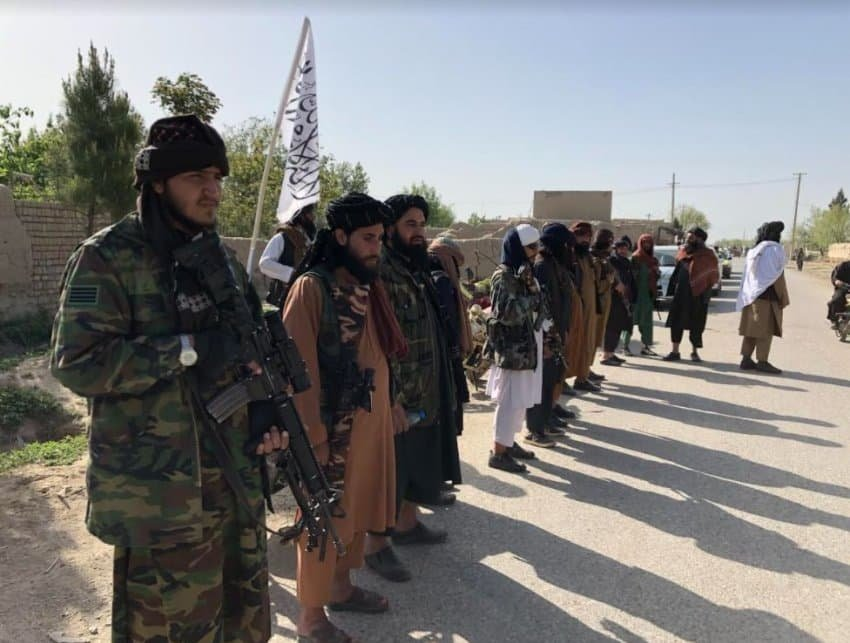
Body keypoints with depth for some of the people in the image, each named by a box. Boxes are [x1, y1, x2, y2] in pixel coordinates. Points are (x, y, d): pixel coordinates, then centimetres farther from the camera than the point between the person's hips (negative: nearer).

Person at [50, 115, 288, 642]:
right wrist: (189, 349, -23)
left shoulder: (223, 258, 10)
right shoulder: (107, 258, -11)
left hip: (237, 477, 6)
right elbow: (77, 364, -18)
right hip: (160, 489, -6)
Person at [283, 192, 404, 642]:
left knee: (358, 508, 20)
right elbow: (300, 368, -17)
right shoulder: (312, 287, -15)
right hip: (333, 429, -8)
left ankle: (341, 588, 41)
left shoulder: (368, 286, 9)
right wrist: (313, 436, -18)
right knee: (325, 518, 7)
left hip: (371, 422, 8)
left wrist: (385, 412, 13)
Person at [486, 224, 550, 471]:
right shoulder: (503, 276, -16)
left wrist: (533, 289, -7)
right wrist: (531, 296, -12)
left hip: (526, 346, 9)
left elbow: (537, 307, 13)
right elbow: (508, 313, -23)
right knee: (509, 400, -3)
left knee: (520, 399, 16)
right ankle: (499, 452, 7)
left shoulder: (525, 272, 12)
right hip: (510, 348, -9)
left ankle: (509, 442, 28)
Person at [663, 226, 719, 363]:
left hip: (697, 295, -4)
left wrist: (706, 292, -9)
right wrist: (673, 288, 11)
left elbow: (713, 276, -2)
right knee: (676, 322, 3)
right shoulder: (682, 252, 8)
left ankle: (695, 352, 18)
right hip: (680, 294, 4)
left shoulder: (707, 256, -5)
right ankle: (675, 351, 11)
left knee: (696, 325, 4)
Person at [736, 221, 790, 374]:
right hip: (768, 296, -7)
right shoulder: (775, 249, -8)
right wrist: (783, 299, -3)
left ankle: (746, 359, 10)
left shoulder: (754, 251, 14)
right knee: (766, 329, -3)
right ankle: (762, 362, -1)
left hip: (751, 295, 7)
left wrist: (746, 296, 15)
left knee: (752, 328, 9)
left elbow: (746, 277, 14)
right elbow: (777, 276, -10)